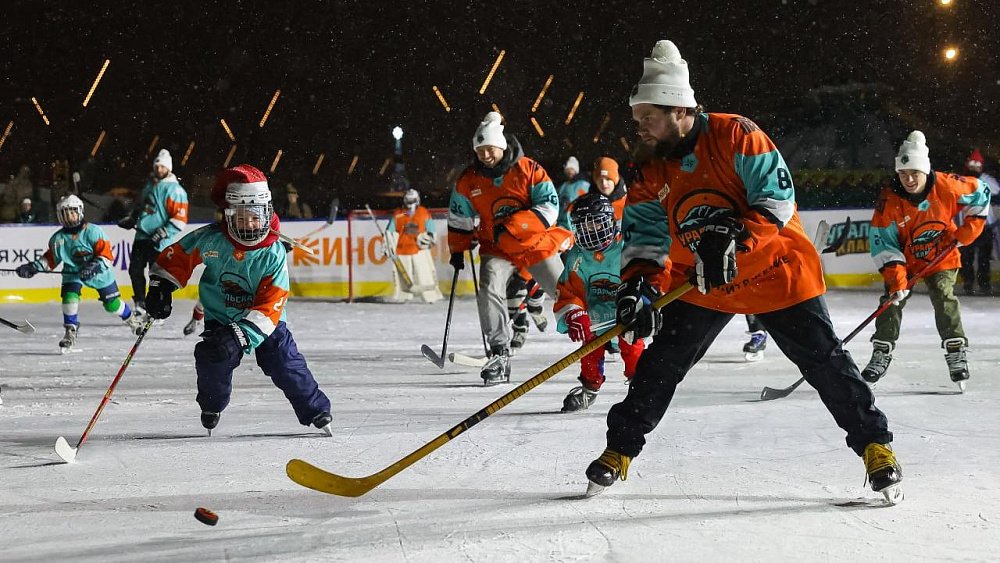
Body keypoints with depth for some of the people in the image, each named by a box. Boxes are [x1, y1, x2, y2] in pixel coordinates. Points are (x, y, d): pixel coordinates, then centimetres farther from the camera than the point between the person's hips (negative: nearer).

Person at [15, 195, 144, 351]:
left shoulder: (93, 231, -20)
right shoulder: (58, 238, -6)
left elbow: (106, 254, -22)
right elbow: (50, 259, 4)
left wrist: (95, 267, -36)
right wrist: (34, 267, -9)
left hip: (100, 273, -3)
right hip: (73, 272, 3)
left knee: (112, 303, 3)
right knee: (69, 296, -21)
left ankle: (132, 319, 34)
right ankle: (71, 332, -5)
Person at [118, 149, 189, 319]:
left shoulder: (175, 190, -11)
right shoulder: (150, 184, 15)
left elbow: (180, 219, -16)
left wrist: (164, 232, -23)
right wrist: (130, 219, 22)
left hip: (158, 241, -8)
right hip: (141, 236, 8)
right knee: (135, 270, 7)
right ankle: (140, 304, 19)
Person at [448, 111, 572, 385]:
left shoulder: (529, 171, -12)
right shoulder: (468, 181, -1)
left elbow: (550, 207, -18)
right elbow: (459, 219, 12)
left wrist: (512, 226, -27)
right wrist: (457, 250, 10)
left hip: (537, 245, -2)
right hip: (497, 249, 2)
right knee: (489, 289, -25)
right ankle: (499, 354, -21)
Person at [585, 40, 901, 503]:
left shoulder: (736, 136, -17)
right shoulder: (654, 174, 0)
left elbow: (777, 199, -21)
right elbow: (645, 234, -1)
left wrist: (734, 238, -34)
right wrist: (638, 285, -19)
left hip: (776, 273, -5)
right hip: (701, 285, 5)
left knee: (825, 361, -4)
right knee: (661, 363, 3)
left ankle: (875, 444, 8)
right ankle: (620, 449, 15)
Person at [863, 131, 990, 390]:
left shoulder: (947, 186, -23)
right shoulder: (889, 200, -23)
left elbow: (981, 193, -4)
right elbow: (883, 243, -20)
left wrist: (968, 228, -8)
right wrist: (896, 278, -28)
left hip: (942, 255, -1)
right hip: (904, 258, 1)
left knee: (944, 298, -16)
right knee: (893, 298, -6)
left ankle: (956, 353, -9)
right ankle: (882, 354, 4)